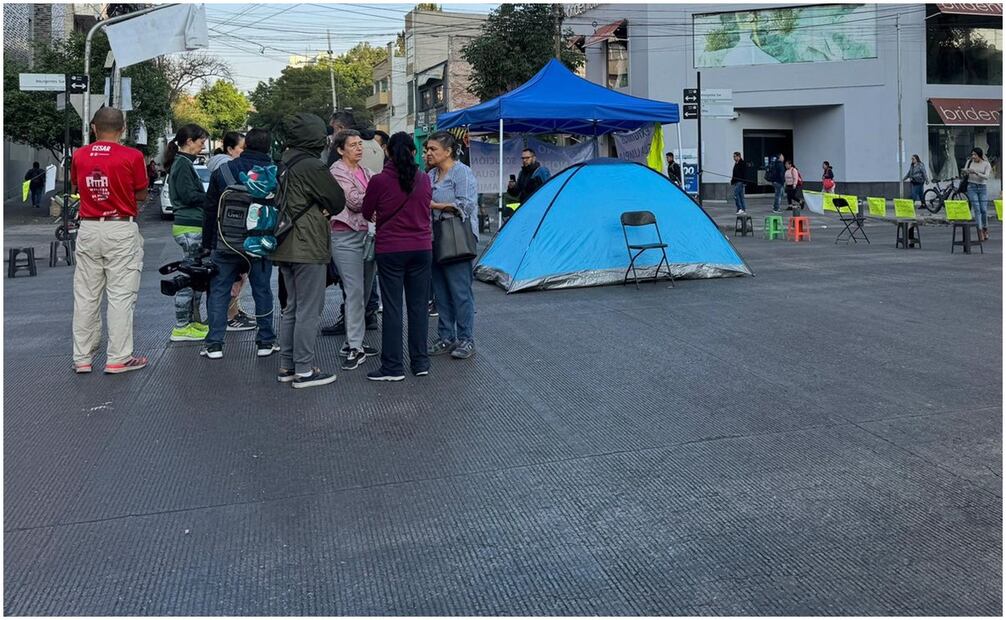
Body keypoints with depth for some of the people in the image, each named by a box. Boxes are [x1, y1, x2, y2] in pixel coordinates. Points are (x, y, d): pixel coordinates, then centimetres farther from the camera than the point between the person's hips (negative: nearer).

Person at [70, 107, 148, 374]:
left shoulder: (79, 155, 3)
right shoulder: (132, 156, -9)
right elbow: (141, 195, 0)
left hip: (88, 229, 4)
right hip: (121, 229, -4)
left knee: (85, 295, 10)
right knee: (121, 295, 1)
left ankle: (82, 357, 16)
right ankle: (118, 358, 3)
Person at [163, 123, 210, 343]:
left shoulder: (184, 163, 19)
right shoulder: (182, 164, -11)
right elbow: (189, 195, -18)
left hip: (192, 227, 10)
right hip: (190, 227, -10)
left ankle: (193, 321, 23)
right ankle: (181, 328, 0)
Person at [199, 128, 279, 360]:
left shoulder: (222, 171, 1)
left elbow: (210, 210, 4)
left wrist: (207, 244, 10)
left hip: (226, 243, 0)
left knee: (218, 291, 7)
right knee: (262, 291, 9)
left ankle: (214, 343, 4)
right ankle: (265, 341, 13)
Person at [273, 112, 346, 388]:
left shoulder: (286, 165, 11)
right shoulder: (312, 166, -15)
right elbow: (338, 201, -10)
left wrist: (318, 210, 7)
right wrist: (324, 211, 9)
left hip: (286, 248, 9)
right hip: (309, 248, -9)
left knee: (292, 307, 16)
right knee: (309, 310, -2)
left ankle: (287, 366, 22)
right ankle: (304, 370, 3)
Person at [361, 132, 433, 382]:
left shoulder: (379, 181, -11)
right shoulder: (424, 179, -1)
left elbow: (366, 213, 2)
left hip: (390, 250, -3)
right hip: (422, 249, 3)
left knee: (392, 308, 2)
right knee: (418, 305, 11)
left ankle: (392, 367, 5)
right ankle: (420, 362, 17)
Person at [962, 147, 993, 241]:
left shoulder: (986, 164, -1)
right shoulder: (969, 161, 4)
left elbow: (986, 177, -16)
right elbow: (963, 175, 3)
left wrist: (976, 172, -30)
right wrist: (963, 172, -21)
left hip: (982, 188, 0)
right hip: (972, 187, 1)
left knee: (984, 210, -2)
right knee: (977, 210, -8)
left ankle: (985, 229, 20)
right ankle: (980, 233, -8)